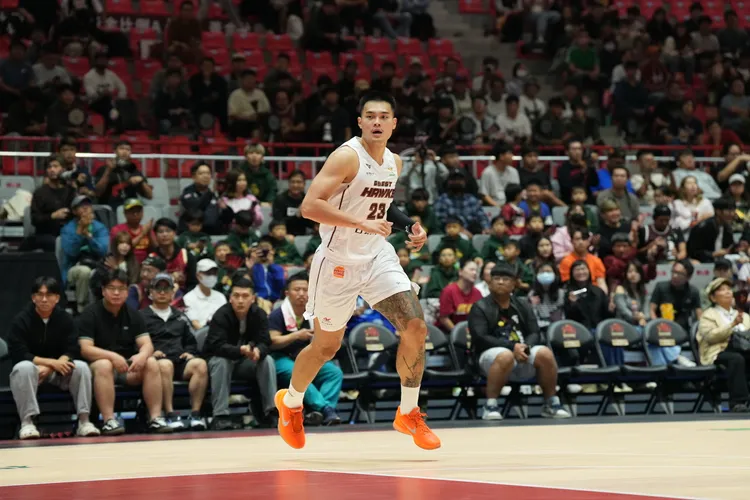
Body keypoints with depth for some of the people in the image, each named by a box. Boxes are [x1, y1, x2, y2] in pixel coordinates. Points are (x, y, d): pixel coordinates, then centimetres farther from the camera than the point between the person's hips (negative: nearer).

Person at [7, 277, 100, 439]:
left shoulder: (65, 319, -2)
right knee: (23, 368, -36)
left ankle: (84, 420, -23)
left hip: (57, 371, 3)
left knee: (82, 367, -25)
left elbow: (72, 351, -8)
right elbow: (18, 355, -18)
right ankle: (27, 422, -36)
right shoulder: (21, 320, -10)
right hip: (33, 367, -2)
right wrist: (52, 362, -25)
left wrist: (48, 368, -25)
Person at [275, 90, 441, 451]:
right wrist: (363, 224, -30)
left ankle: (408, 414, 3)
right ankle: (290, 403, 36)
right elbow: (309, 206, -27)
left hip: (378, 255, 6)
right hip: (339, 260, -6)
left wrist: (408, 226, 6)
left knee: (415, 328, -10)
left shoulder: (394, 163, 5)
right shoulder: (347, 157, -19)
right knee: (326, 345, 9)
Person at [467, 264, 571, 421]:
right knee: (506, 356, -39)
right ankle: (490, 405, -30)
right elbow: (480, 338, -12)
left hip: (523, 355, 4)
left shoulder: (523, 305, 15)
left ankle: (552, 404, -9)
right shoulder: (480, 308, 0)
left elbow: (535, 334, 9)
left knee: (545, 353, -25)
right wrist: (513, 347, -21)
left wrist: (525, 348, -16)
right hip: (491, 354, -4)